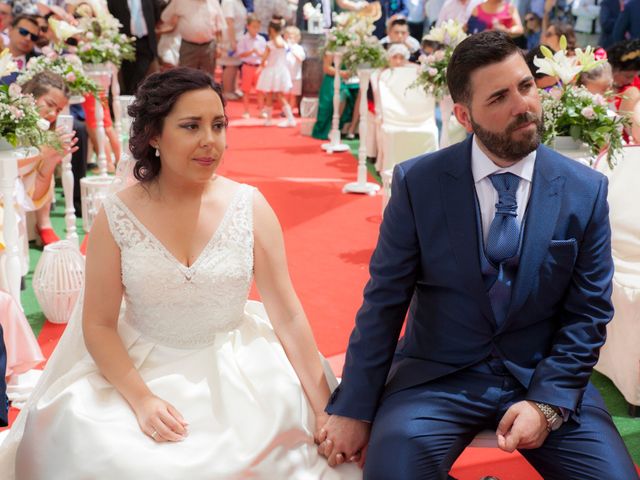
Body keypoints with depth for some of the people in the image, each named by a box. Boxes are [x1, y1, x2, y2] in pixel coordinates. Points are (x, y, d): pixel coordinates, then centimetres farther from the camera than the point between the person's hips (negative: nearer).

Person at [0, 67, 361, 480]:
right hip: (142, 372, 0)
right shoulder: (117, 217, -8)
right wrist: (141, 399, -18)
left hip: (239, 374, 1)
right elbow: (99, 325, -3)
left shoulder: (249, 206, -7)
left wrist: (325, 409, -9)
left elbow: (288, 314, -6)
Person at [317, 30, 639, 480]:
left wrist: (548, 401, -12)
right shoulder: (417, 183, -8)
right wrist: (354, 409, -5)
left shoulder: (586, 190, -3)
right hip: (438, 375, -1)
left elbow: (588, 312, 0)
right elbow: (384, 300, -5)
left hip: (545, 376, 2)